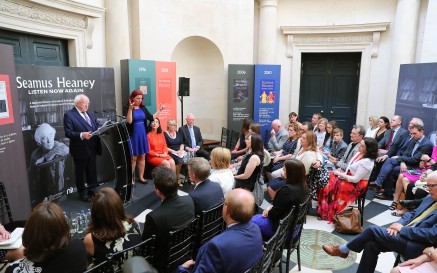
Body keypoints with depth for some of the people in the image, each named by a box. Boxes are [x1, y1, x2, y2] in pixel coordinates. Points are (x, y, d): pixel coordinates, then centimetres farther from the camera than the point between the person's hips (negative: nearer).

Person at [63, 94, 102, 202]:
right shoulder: (69, 115, -9)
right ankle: (82, 193, 24)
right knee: (80, 172, 10)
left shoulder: (90, 114, 14)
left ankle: (92, 190, 30)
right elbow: (68, 133, -17)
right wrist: (81, 135, -29)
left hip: (92, 149, 6)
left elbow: (96, 128, 16)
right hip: (80, 150, -6)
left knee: (92, 171, 15)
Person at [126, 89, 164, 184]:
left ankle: (141, 177, 22)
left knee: (142, 156, 11)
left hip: (142, 135, 5)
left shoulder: (143, 108, 7)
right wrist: (130, 109, -29)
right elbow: (129, 121, -22)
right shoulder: (129, 109, -8)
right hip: (133, 135, -5)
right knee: (133, 158, 0)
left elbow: (151, 118, 6)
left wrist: (159, 110, 2)